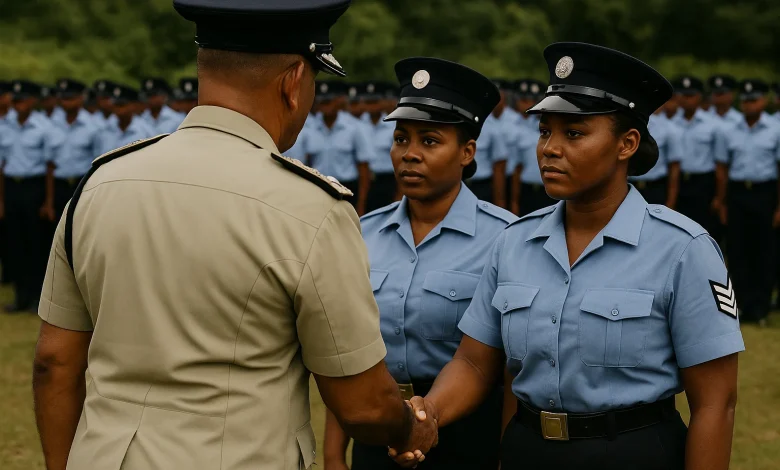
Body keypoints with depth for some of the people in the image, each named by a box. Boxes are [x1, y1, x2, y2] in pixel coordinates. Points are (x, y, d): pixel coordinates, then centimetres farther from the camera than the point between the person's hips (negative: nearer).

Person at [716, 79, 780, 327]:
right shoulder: (732, 132, 8)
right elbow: (723, 169, 11)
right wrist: (722, 203, 7)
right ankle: (746, 303, 11)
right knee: (738, 250, 3)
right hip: (737, 192, 3)